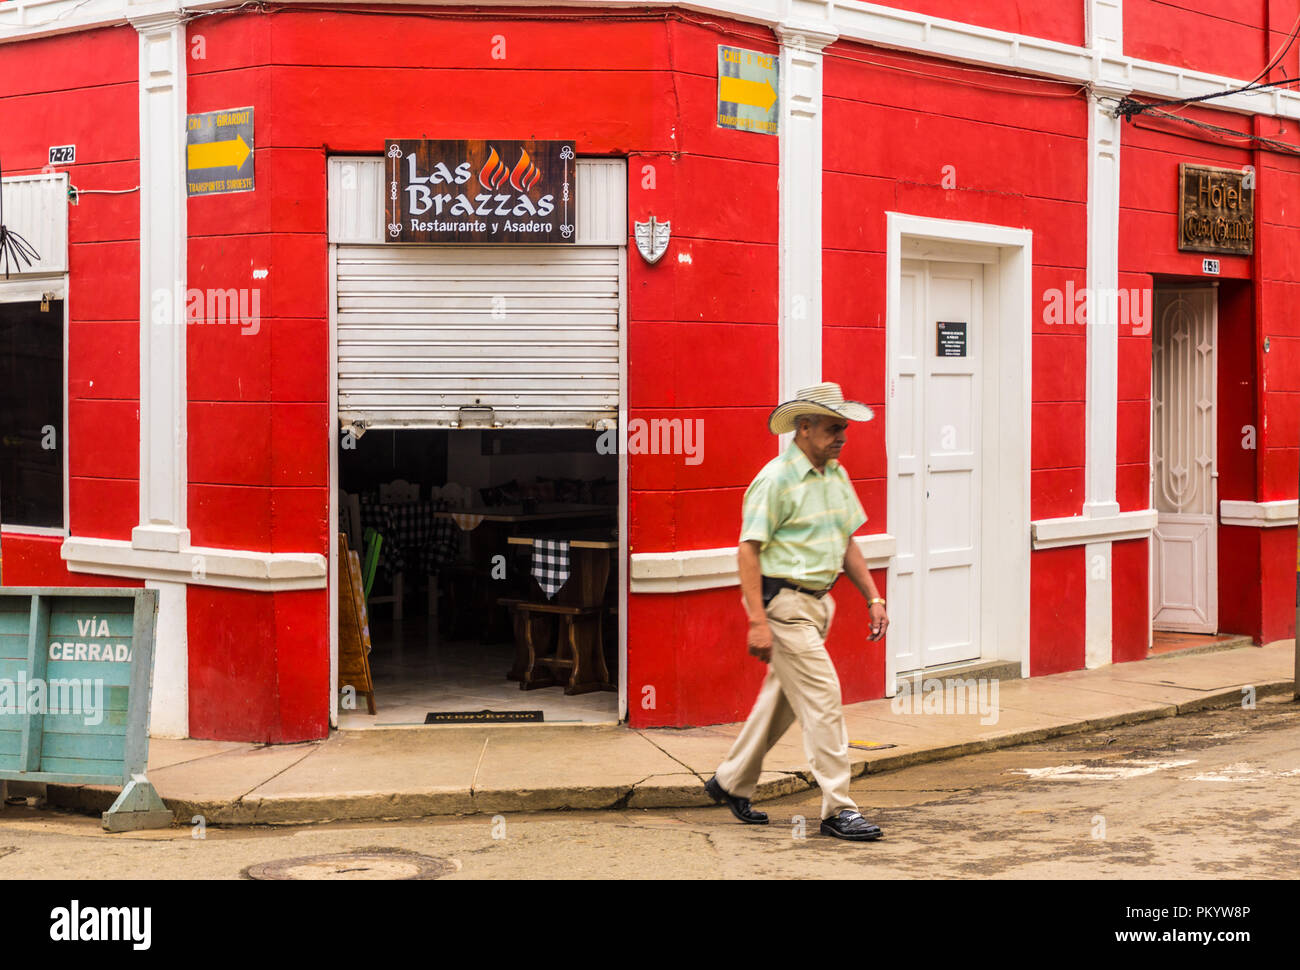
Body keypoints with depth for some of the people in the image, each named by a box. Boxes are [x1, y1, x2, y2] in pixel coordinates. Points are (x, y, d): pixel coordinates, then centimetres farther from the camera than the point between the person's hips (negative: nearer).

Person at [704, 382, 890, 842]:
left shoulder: (836, 475, 11)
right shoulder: (776, 480, -15)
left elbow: (846, 542, 19)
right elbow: (749, 549, -17)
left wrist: (873, 597, 11)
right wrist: (757, 621, -23)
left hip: (817, 601, 9)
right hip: (783, 602, -9)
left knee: (782, 697, 17)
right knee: (822, 699, -10)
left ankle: (731, 782, 33)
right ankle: (838, 809, -5)